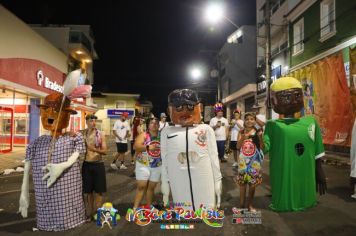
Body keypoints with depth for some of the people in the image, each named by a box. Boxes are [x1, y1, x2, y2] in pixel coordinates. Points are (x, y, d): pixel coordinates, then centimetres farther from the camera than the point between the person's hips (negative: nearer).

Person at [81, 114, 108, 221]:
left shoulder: (101, 134, -3)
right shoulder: (81, 133, -1)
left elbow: (105, 151, -5)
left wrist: (95, 149, -22)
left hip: (98, 165, 0)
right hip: (86, 165, 0)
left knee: (99, 190, 7)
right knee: (87, 190, 9)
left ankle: (97, 213, 24)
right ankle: (89, 213, 25)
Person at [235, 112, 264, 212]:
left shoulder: (257, 132, -3)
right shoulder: (241, 132, -1)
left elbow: (261, 147, -5)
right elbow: (238, 147, -6)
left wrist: (260, 136, -18)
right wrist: (243, 137, -19)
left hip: (254, 161, 0)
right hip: (243, 160, 0)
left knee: (252, 183, 9)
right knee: (242, 182, 7)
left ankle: (250, 204, 24)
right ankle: (242, 204, 20)